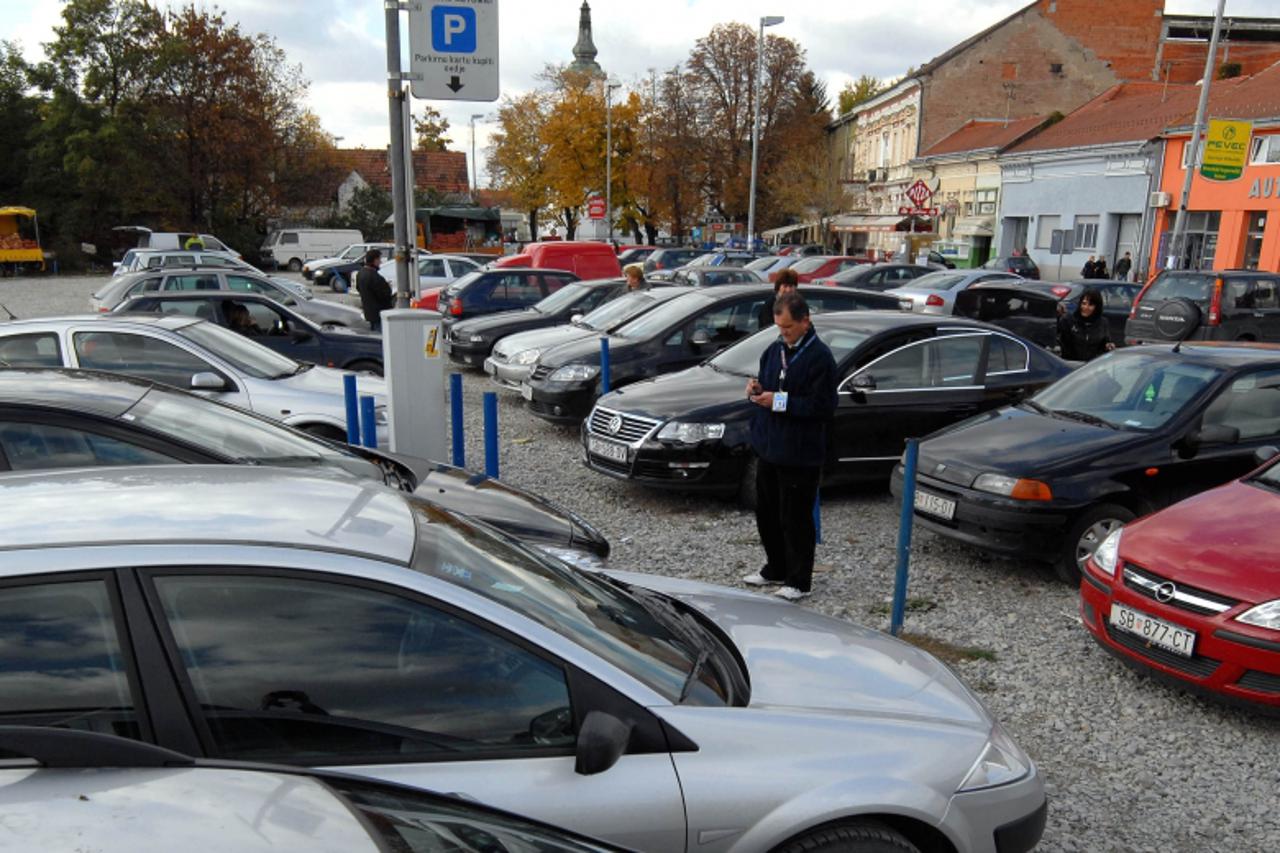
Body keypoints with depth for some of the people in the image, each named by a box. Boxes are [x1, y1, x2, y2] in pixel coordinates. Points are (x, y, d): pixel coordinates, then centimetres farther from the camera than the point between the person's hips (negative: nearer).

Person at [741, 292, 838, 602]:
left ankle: (799, 581, 16)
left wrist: (779, 401, -21)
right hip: (768, 447, 8)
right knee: (766, 514, 17)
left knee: (795, 519, 2)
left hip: (799, 454, -8)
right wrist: (756, 388, -2)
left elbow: (824, 406, -18)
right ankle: (775, 569, 35)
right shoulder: (774, 350, 9)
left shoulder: (820, 357, -14)